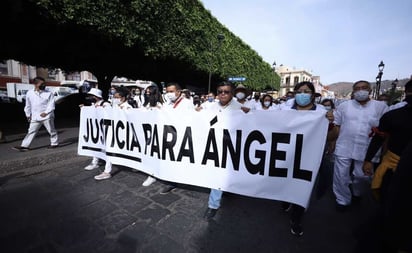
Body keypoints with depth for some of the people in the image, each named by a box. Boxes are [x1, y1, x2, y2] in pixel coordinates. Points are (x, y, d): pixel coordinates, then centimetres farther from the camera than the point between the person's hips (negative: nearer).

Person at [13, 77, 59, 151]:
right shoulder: (29, 93, 8)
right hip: (35, 117, 4)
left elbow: (51, 105, -8)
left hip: (47, 116, -4)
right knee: (31, 131, 7)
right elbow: (28, 105, 16)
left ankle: (54, 143, 18)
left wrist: (46, 112, -19)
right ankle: (24, 146, 13)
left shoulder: (49, 93, -3)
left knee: (51, 130, 5)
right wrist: (28, 115, 17)